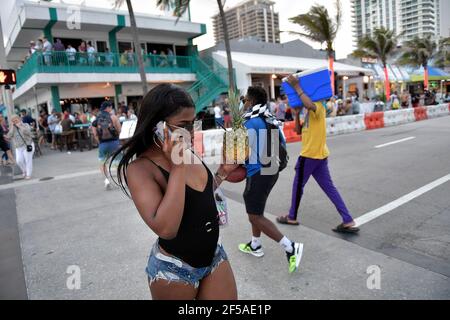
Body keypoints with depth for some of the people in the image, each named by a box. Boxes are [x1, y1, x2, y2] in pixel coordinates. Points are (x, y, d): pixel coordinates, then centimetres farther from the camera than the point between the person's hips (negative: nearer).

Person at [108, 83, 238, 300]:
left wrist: (223, 171, 3)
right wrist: (177, 166, -31)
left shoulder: (185, 153, -1)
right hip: (174, 269, -6)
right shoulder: (141, 168, -20)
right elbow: (165, 229, -32)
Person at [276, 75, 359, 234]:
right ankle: (348, 222, 7)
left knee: (298, 185, 7)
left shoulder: (319, 106, -11)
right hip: (319, 155, 9)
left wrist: (296, 86, -28)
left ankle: (292, 217, 23)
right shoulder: (310, 112, 19)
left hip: (310, 155, -9)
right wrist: (296, 113, 6)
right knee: (329, 188, 8)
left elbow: (310, 104, -38)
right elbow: (298, 131, 17)